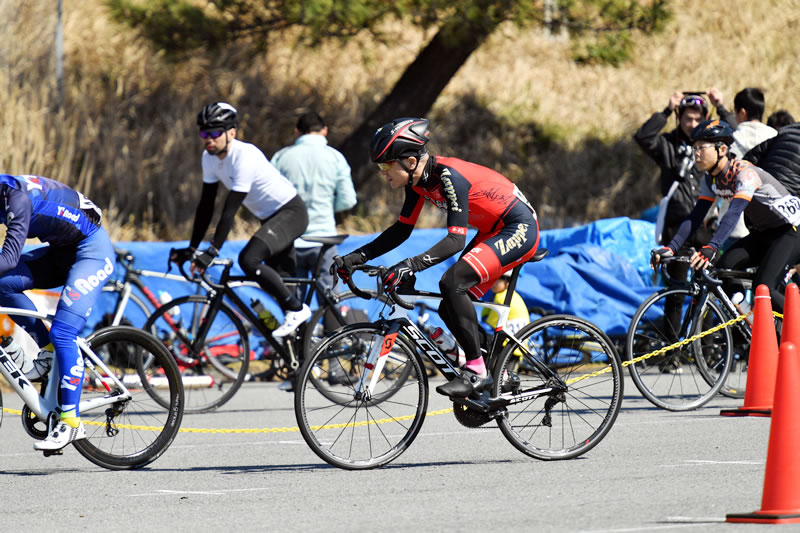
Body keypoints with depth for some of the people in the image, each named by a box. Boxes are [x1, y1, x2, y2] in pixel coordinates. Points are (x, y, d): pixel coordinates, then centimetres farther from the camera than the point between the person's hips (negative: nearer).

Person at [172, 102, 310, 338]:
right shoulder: (210, 157, -3)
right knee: (280, 285, 11)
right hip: (269, 218, 9)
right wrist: (192, 249, -4)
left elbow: (230, 209, -31)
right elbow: (206, 205, 1)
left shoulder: (244, 157, -28)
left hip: (291, 212, -9)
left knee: (248, 259, -27)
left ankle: (297, 310, -16)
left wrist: (212, 252, -33)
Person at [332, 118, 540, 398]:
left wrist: (411, 265, -45)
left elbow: (456, 240, -33)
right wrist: (356, 257, -1)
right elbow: (401, 230, 8)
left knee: (452, 283, -26)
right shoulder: (418, 180, -1)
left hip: (519, 228, -10)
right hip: (492, 232, 10)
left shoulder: (449, 177, -27)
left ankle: (477, 372, -20)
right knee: (451, 309, 4)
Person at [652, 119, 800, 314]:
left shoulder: (745, 173, -27)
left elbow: (734, 213, -40)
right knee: (725, 267, -14)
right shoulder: (711, 178, -1)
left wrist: (711, 248, -53)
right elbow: (695, 216, -4)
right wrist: (670, 248, -19)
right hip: (764, 233, 8)